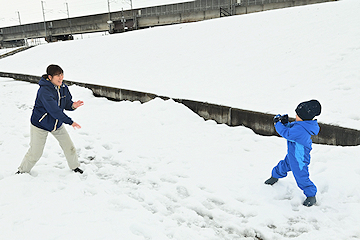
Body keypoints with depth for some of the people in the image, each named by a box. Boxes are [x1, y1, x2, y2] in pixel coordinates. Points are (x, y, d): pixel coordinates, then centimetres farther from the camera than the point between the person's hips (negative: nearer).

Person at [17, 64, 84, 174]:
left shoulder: (64, 88, -7)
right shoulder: (44, 91, -29)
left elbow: (67, 103, 3)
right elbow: (54, 110, -33)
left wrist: (73, 105, -22)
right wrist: (70, 122, -29)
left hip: (57, 124, 6)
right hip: (40, 125, -6)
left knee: (70, 147, 7)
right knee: (35, 153, 4)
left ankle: (75, 166, 32)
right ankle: (23, 171, 30)